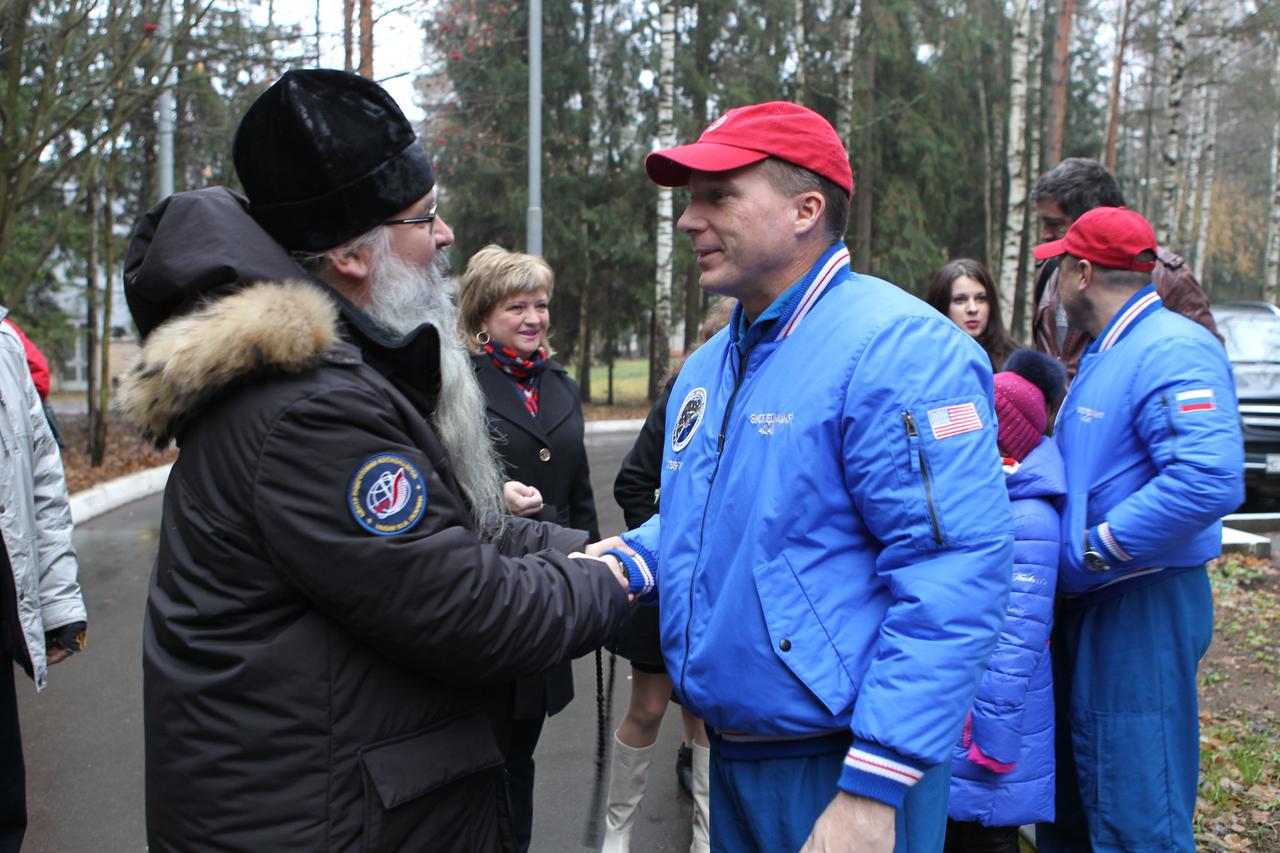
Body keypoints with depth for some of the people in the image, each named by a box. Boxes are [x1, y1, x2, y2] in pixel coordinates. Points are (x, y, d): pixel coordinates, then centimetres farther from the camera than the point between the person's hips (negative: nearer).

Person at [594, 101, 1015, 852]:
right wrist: (628, 560, 2)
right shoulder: (707, 368, 10)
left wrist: (872, 788, -26)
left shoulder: (898, 348, -18)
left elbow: (958, 576, -24)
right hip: (730, 752, 8)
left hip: (845, 764, -8)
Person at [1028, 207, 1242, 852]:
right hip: (1089, 604, 10)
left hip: (1143, 608, -10)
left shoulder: (1173, 351, -18)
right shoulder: (1106, 351, 15)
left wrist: (1094, 551, -24)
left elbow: (1208, 481, -32)